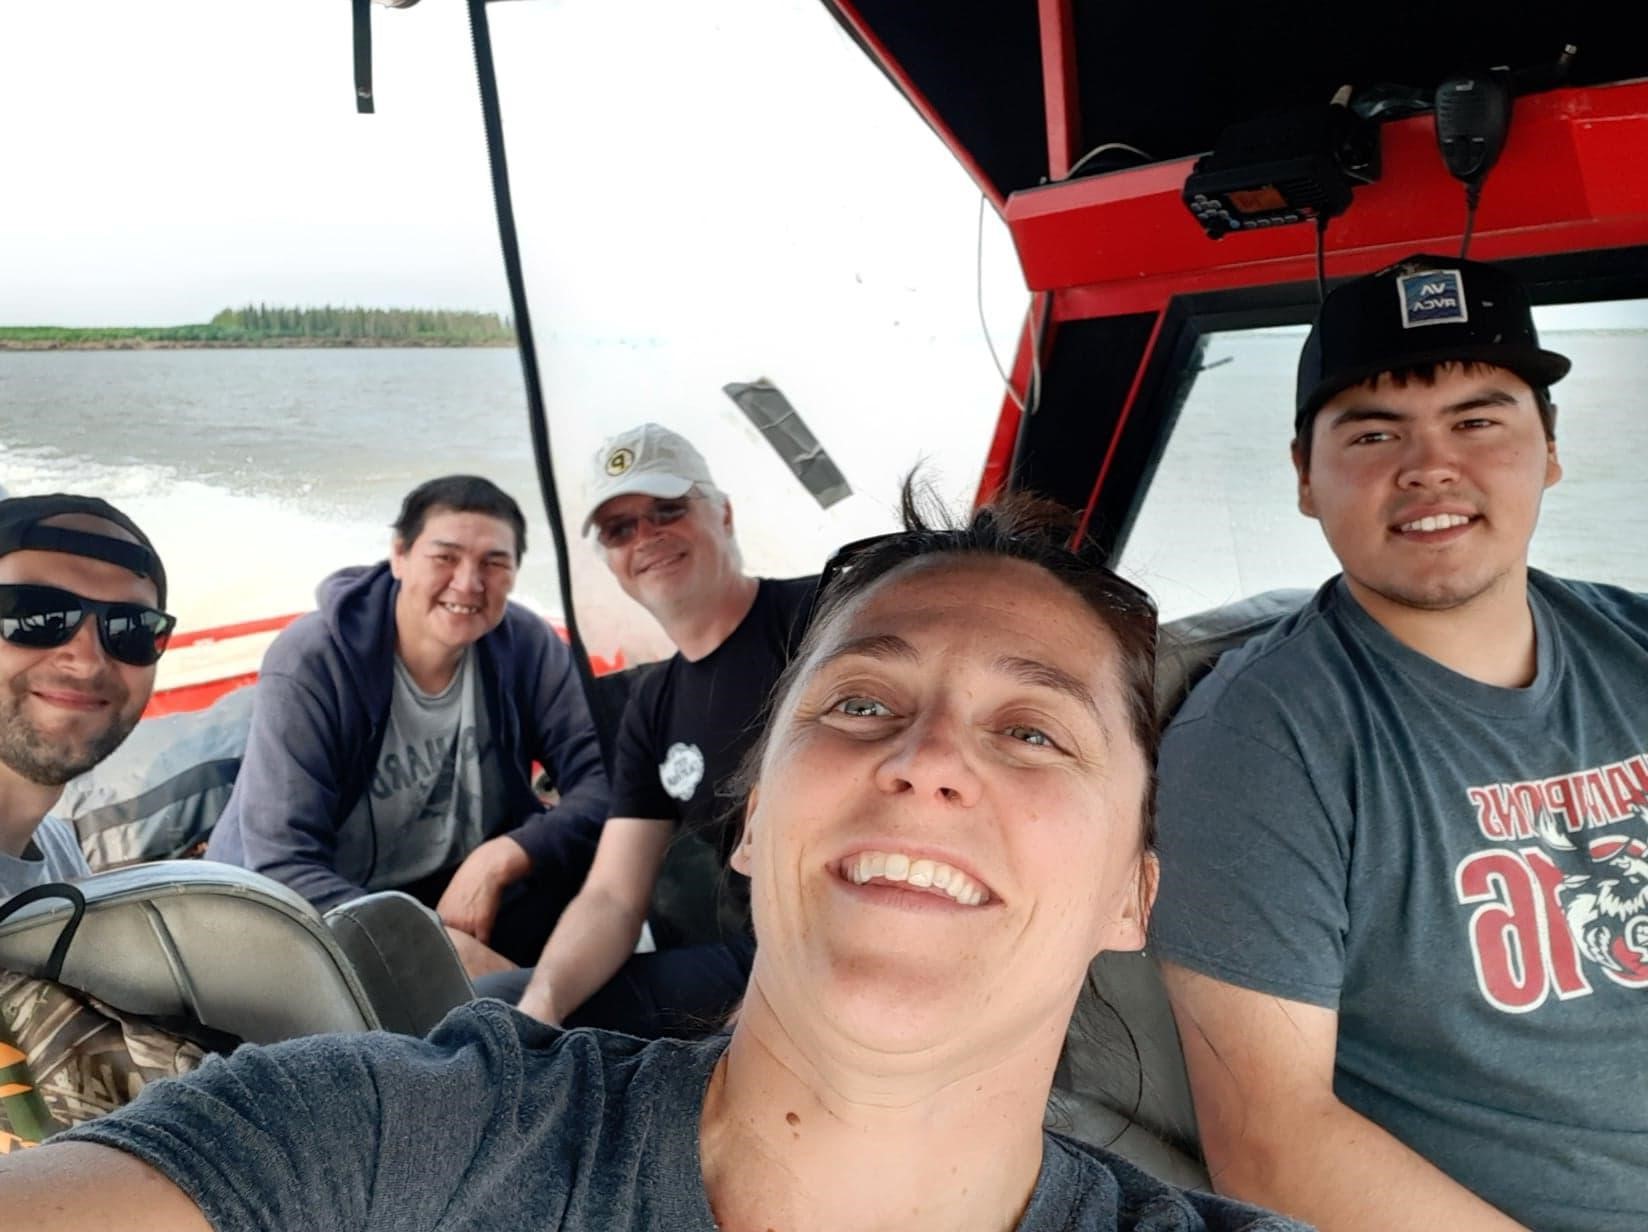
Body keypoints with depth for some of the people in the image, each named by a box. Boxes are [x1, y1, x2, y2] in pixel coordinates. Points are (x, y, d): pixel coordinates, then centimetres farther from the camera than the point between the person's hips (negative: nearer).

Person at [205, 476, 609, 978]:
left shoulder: (527, 645, -9)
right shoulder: (309, 664, -20)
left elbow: (604, 781, -14)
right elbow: (282, 868, -26)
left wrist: (498, 859, -30)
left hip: (471, 896, 3)